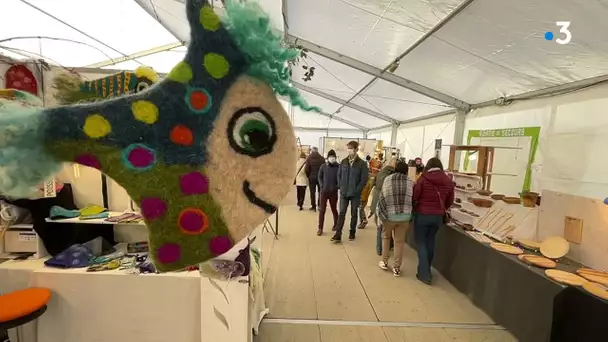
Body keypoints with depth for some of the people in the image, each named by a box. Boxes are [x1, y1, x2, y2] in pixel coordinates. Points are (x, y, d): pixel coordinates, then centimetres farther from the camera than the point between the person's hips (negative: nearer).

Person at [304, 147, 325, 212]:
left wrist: (308, 175, 6)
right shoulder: (322, 158, -1)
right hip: (320, 177, 2)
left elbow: (306, 169, -10)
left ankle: (313, 207, 8)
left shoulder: (309, 158, -5)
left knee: (312, 192, 6)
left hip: (312, 177, -2)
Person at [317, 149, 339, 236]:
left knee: (334, 209, 13)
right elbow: (320, 177, 10)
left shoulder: (338, 167, -7)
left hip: (333, 192, -1)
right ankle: (320, 228, 8)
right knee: (322, 210, 1)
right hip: (324, 191, 1)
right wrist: (322, 185, -1)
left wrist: (337, 186, -8)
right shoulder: (323, 166, -1)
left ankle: (336, 224, 35)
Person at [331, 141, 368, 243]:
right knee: (342, 213, 3)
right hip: (343, 193, 2)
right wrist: (341, 187, 2)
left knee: (354, 214, 12)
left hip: (355, 194, -2)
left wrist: (357, 190, -11)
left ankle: (352, 232, 28)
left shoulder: (362, 163, -8)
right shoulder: (343, 161, 2)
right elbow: (339, 175, 10)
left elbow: (364, 179, -9)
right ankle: (338, 235, 5)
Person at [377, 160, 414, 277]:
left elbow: (382, 197, 2)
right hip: (404, 215, 1)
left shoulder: (387, 179, 2)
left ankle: (384, 262, 29)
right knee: (400, 241, 12)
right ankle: (396, 268, 19)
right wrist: (410, 215, 16)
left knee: (386, 237, 21)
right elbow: (413, 199, 6)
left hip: (389, 214, -1)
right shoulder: (410, 182, 5)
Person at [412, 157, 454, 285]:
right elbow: (449, 202, 9)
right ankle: (426, 270, 33)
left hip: (422, 214, -4)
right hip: (438, 216, 5)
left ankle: (424, 274, 6)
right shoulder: (448, 181, 0)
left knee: (421, 243, 7)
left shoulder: (423, 179, -13)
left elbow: (414, 197, -8)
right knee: (430, 242, 19)